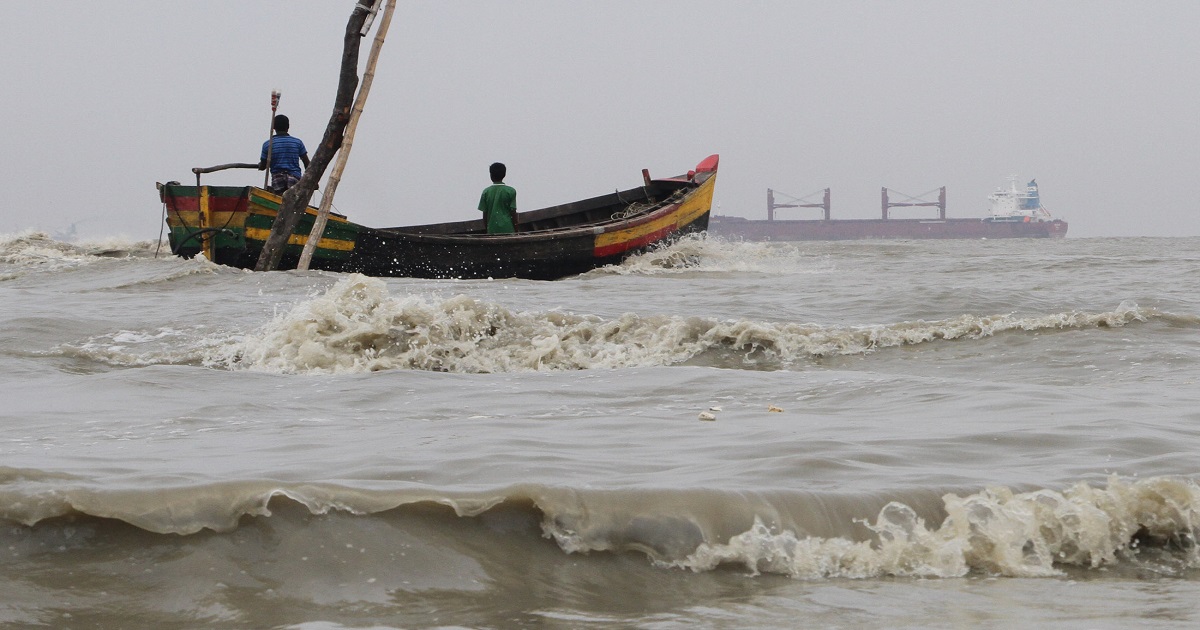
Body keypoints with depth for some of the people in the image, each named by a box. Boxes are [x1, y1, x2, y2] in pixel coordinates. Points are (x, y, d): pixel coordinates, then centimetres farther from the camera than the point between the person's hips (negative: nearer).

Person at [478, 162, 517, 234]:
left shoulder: (486, 192, 2)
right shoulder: (511, 191, -4)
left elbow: (485, 214, 4)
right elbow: (513, 213, -5)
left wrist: (486, 229, 16)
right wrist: (516, 231, 3)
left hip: (492, 231, 2)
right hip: (508, 230, -2)